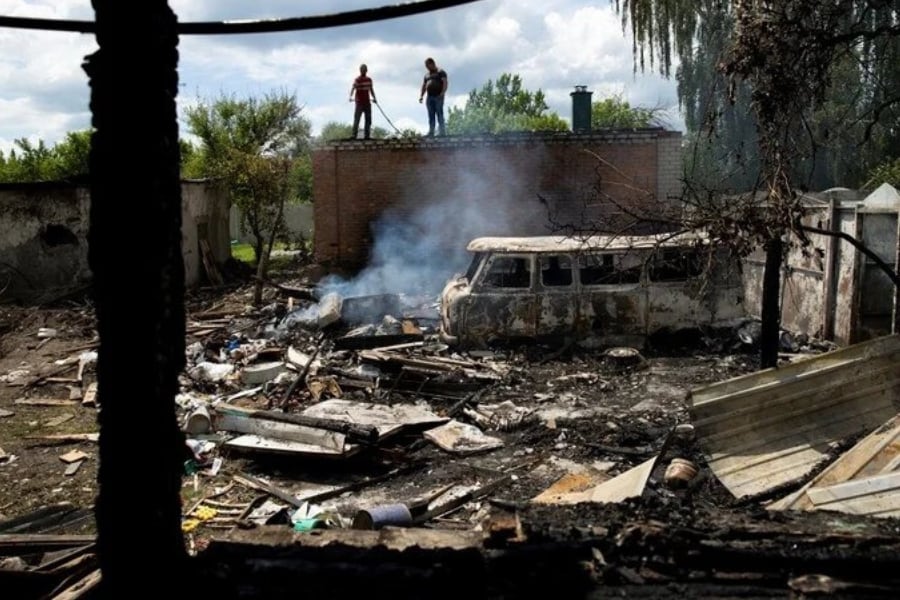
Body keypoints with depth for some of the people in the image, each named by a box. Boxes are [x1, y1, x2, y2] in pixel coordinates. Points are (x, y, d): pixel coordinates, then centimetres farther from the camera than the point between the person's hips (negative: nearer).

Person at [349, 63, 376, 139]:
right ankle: (354, 135, -9)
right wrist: (351, 97, -38)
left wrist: (374, 98, 17)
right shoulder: (357, 80, -8)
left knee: (368, 120, 5)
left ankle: (367, 135, 11)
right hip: (359, 102, -6)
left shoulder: (369, 80, 11)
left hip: (367, 102, 6)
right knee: (357, 119, -9)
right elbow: (353, 88, -22)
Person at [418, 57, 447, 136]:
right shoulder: (427, 75, 23)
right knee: (431, 115, -1)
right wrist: (421, 96, 6)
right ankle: (431, 132, -5)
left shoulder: (441, 72, 4)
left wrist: (442, 93, -22)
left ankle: (442, 132, -15)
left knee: (439, 114, -12)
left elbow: (445, 83, -9)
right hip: (429, 97, 6)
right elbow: (423, 87, 22)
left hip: (438, 97, -6)